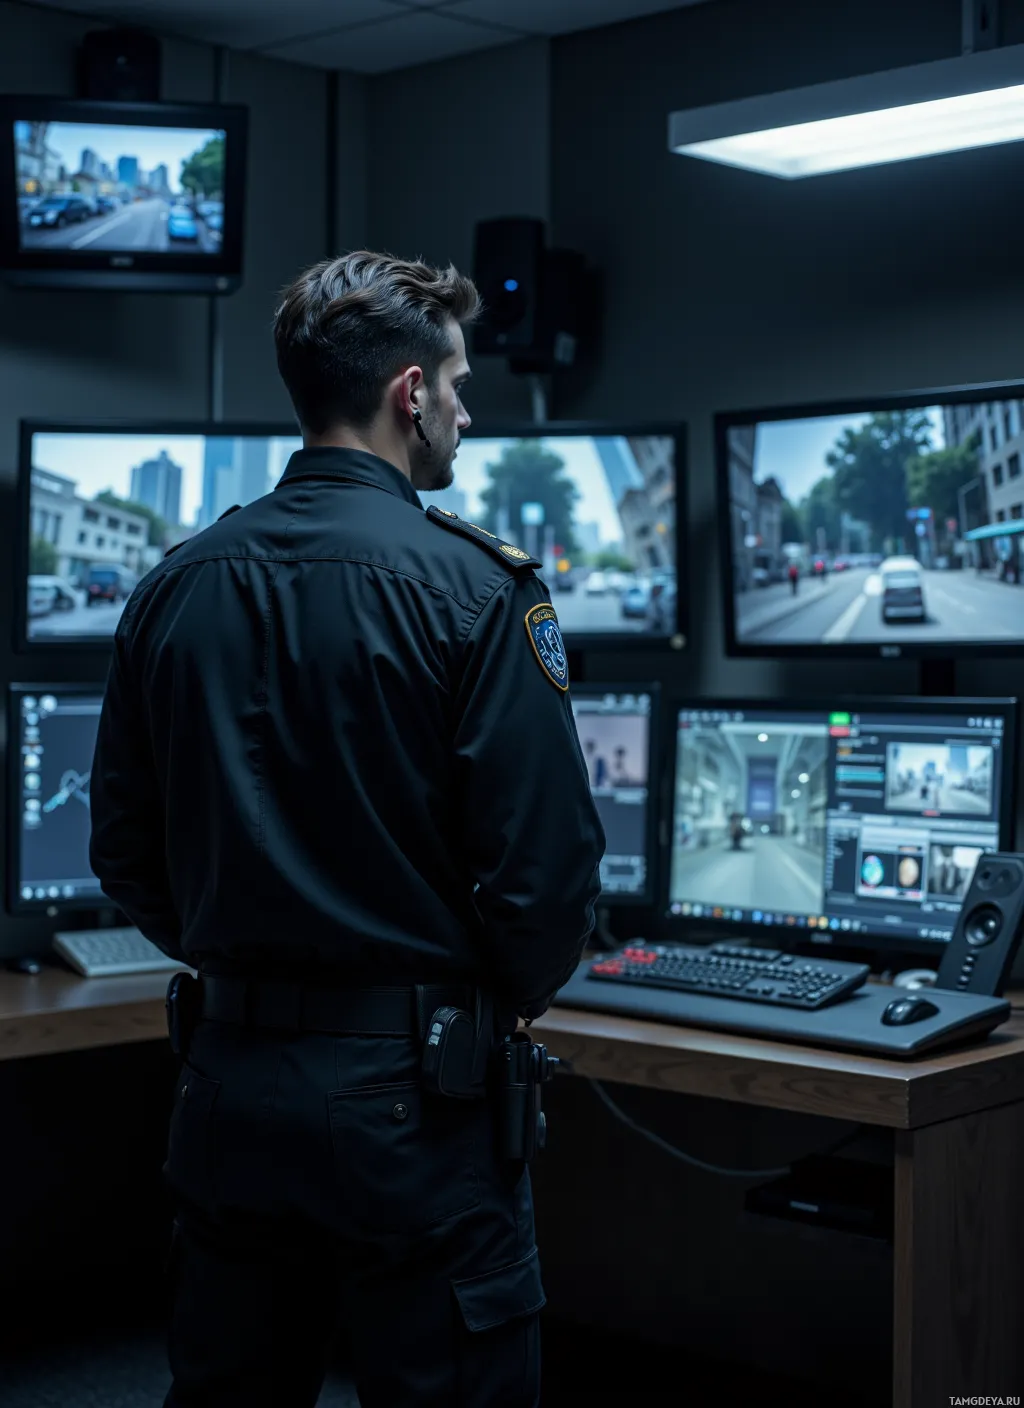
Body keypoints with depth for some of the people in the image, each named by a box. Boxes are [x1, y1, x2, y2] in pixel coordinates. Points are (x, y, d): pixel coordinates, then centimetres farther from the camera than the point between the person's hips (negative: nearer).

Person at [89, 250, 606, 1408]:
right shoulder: (472, 586, -12)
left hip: (228, 1083, 6)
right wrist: (512, 999, 3)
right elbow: (547, 849, -15)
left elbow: (122, 850, 8)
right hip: (407, 1093, -5)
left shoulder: (174, 588, 4)